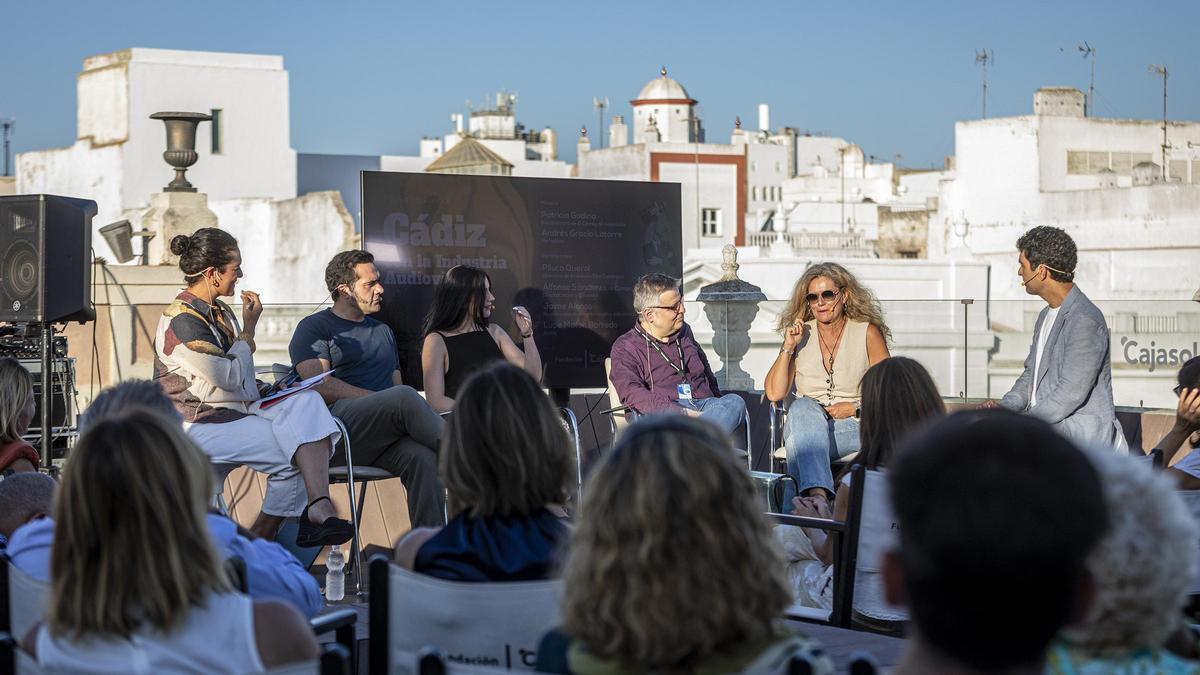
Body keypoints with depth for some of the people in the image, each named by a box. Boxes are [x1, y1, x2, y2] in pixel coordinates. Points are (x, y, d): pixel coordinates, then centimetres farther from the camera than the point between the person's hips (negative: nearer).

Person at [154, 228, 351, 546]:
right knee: (292, 452, -25)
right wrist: (249, 328, -4)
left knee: (306, 402, -21)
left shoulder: (220, 312, 18)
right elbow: (230, 376, -16)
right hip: (200, 424, -8)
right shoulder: (181, 321, -13)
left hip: (237, 410, 8)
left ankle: (318, 508, -37)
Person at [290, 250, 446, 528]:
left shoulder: (383, 331, 31)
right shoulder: (314, 328, 10)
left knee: (423, 457, -31)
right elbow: (320, 385, -5)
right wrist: (382, 400, -11)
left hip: (384, 439, 5)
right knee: (405, 396, -33)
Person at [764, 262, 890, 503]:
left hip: (852, 428, -1)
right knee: (802, 406, -35)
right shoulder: (801, 334, 11)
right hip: (805, 423, 2)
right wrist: (788, 348, -4)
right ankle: (817, 494, -54)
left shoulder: (867, 332, 4)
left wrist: (856, 409, -11)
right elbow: (774, 393, 4)